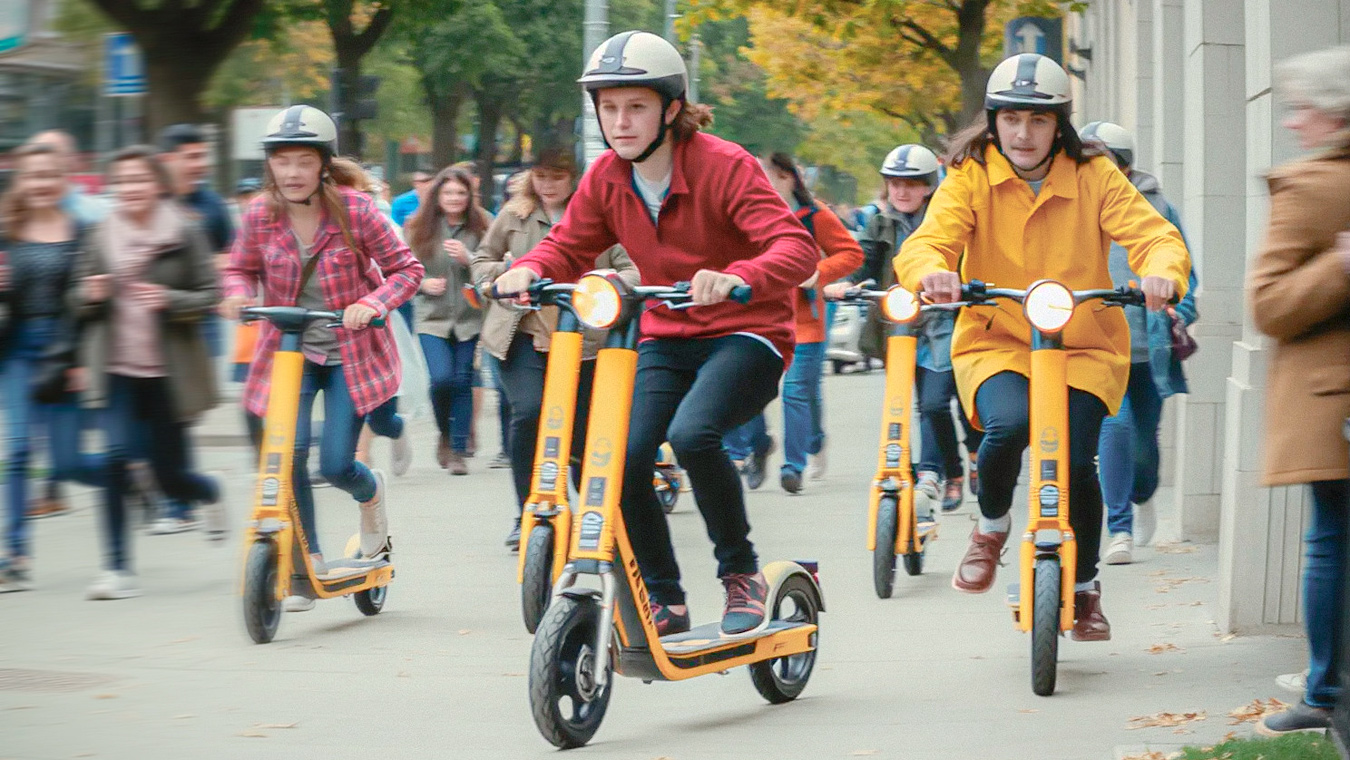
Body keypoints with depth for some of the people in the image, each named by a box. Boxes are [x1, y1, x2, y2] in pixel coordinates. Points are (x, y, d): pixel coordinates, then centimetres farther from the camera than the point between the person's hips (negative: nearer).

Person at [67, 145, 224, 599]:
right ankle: (118, 567, -10)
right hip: (117, 369, 2)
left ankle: (211, 493, 42)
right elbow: (77, 301, 14)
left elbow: (210, 295, -3)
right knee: (116, 456, -17)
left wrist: (169, 299, -21)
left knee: (169, 476, 4)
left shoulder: (184, 234, -3)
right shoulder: (101, 238, 5)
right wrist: (89, 295, -9)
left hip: (168, 371, -2)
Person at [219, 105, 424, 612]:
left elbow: (406, 269, -8)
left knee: (335, 465, -6)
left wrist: (372, 304, -25)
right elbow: (242, 268, 11)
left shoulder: (353, 210, -15)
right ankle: (307, 564, -2)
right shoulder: (261, 215, -8)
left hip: (348, 353, -2)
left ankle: (371, 492, 33)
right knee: (289, 452, -18)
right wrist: (239, 293, -12)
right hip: (290, 352, 2)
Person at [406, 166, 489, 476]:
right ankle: (444, 435, 14)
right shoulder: (419, 228, 3)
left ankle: (458, 450, 9)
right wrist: (423, 283, -10)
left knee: (462, 381, 0)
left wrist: (468, 259, -18)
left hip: (470, 317, 0)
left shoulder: (481, 227, 0)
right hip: (432, 318, 0)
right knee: (441, 378, -14)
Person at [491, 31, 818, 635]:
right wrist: (528, 270, -15)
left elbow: (796, 246, -27)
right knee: (623, 461, -17)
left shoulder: (724, 166, -17)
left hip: (743, 336, -5)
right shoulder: (606, 178, 0)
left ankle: (741, 573, -9)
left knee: (691, 433, -33)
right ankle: (665, 601, 5)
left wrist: (736, 277, -48)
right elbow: (569, 247, 9)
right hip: (665, 342, 5)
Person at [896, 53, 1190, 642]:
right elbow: (927, 240, -17)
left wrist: (1162, 274, -38)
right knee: (1008, 425, -31)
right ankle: (991, 527, 3)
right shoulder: (971, 176, -4)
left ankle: (1085, 587, 12)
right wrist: (932, 273, -42)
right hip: (995, 341, -1)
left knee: (1074, 460, -16)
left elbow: (1153, 233, -14)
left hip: (1085, 348, 1)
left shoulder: (1094, 176, -3)